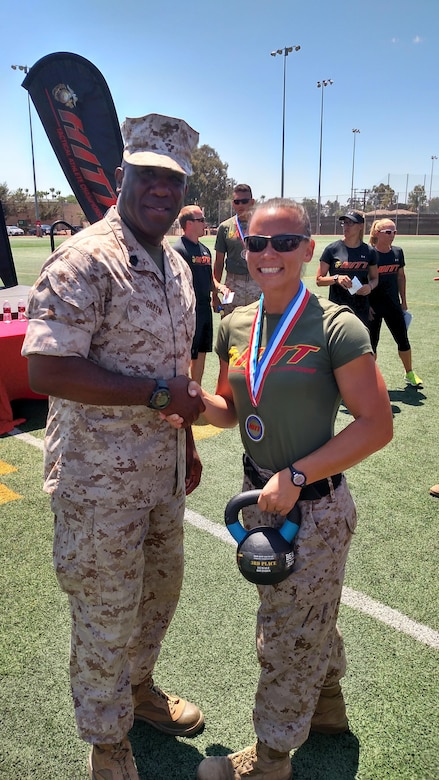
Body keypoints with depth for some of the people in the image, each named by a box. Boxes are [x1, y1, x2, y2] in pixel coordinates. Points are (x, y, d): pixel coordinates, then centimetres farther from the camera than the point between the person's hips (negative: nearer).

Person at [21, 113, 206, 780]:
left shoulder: (176, 265, 10)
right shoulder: (85, 260, -18)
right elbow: (46, 371, -26)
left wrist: (188, 444, 18)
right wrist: (159, 394, -22)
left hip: (163, 470, 8)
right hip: (101, 479, -8)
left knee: (160, 589, 24)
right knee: (106, 615, 10)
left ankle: (138, 684, 53)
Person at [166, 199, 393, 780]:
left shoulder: (336, 328, -17)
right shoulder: (235, 327, 1)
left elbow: (377, 425, -17)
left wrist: (297, 476, -20)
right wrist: (195, 400, -11)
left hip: (315, 507, -5)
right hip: (259, 494, 6)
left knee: (286, 638, 13)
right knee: (312, 620, 27)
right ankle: (328, 705, 54)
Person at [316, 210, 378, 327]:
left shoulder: (369, 252, 5)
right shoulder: (332, 249, -2)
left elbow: (375, 278, 16)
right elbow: (319, 280, 0)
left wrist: (370, 286, -7)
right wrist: (336, 278, -18)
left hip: (361, 310, 3)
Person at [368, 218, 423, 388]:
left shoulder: (398, 252, 3)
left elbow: (400, 276, 12)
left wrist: (403, 301, 12)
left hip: (393, 304, 5)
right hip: (374, 305, -5)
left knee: (403, 340, 11)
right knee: (372, 341, 5)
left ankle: (410, 374, 28)